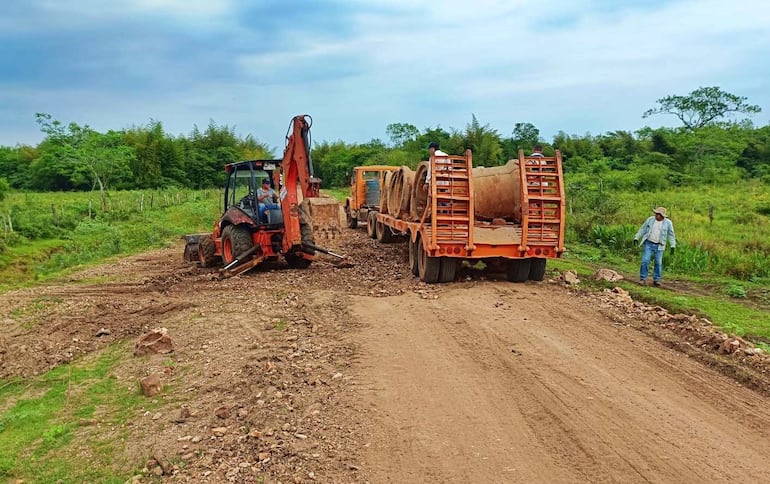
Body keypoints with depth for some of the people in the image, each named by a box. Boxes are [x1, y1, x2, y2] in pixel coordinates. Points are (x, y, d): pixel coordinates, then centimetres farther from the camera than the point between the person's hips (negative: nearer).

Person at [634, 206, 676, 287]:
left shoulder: (668, 223, -4)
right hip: (648, 244, 0)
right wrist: (636, 238, -4)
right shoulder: (650, 219, -2)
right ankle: (643, 279, 0)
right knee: (645, 261, -7)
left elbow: (671, 235, 0)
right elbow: (643, 229, 4)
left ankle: (656, 280, 13)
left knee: (658, 263, 2)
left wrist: (673, 246, -6)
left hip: (659, 246, 0)